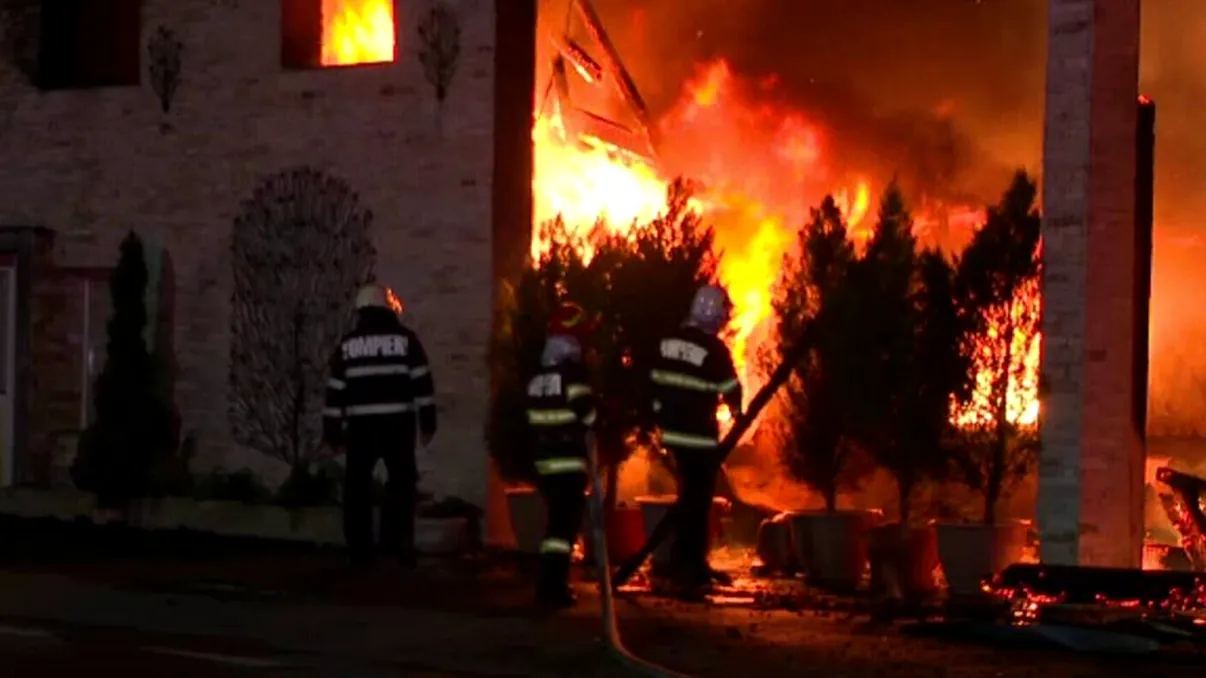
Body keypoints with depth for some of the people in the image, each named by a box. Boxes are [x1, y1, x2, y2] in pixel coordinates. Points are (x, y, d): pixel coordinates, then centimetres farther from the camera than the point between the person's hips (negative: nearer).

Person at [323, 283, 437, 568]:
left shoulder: (348, 344, 8)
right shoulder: (405, 338, 2)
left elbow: (335, 390, 7)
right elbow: (422, 382, -2)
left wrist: (333, 433, 11)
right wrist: (427, 423, 2)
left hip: (360, 424, 2)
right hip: (398, 422, -1)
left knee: (357, 485, 10)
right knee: (402, 483, 6)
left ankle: (360, 548, 9)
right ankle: (399, 544, 0)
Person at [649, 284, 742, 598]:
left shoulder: (669, 341, 4)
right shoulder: (714, 349, -16)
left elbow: (657, 383, 9)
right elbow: (730, 390, -8)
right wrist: (737, 411, 13)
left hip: (673, 432, 7)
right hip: (700, 436, -7)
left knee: (691, 496, 20)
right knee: (696, 502, -2)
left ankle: (693, 566, 27)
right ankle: (685, 570, -4)